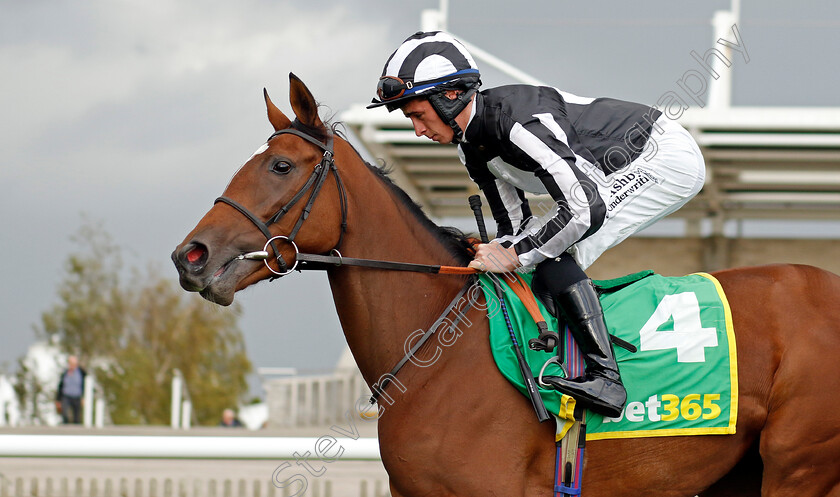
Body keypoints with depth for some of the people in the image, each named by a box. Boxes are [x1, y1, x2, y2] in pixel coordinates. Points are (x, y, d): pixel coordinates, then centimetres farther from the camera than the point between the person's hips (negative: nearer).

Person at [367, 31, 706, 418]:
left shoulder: (520, 122, -29)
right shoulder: (472, 147, 1)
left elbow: (586, 208, -34)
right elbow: (515, 225, 9)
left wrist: (516, 255, -26)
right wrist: (496, 254, -12)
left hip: (667, 155, -10)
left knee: (554, 258, -21)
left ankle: (606, 378, -24)